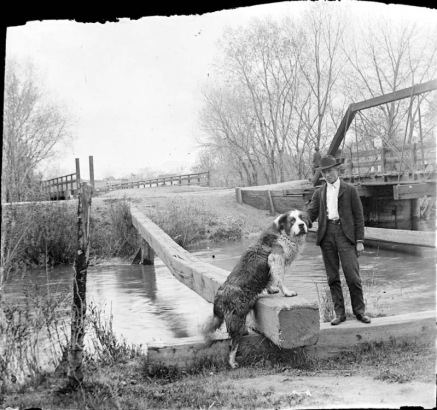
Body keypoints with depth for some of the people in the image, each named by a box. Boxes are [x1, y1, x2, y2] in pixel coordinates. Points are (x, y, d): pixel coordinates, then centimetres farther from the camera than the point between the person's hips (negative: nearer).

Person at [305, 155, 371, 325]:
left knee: (353, 276, -7)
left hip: (345, 234, -3)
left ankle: (359, 311, 7)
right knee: (332, 277, 5)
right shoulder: (319, 193, 15)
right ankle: (339, 313, 12)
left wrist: (360, 240, -2)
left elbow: (358, 216, 5)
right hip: (326, 235, 3)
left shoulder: (350, 190, 7)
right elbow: (311, 213, 7)